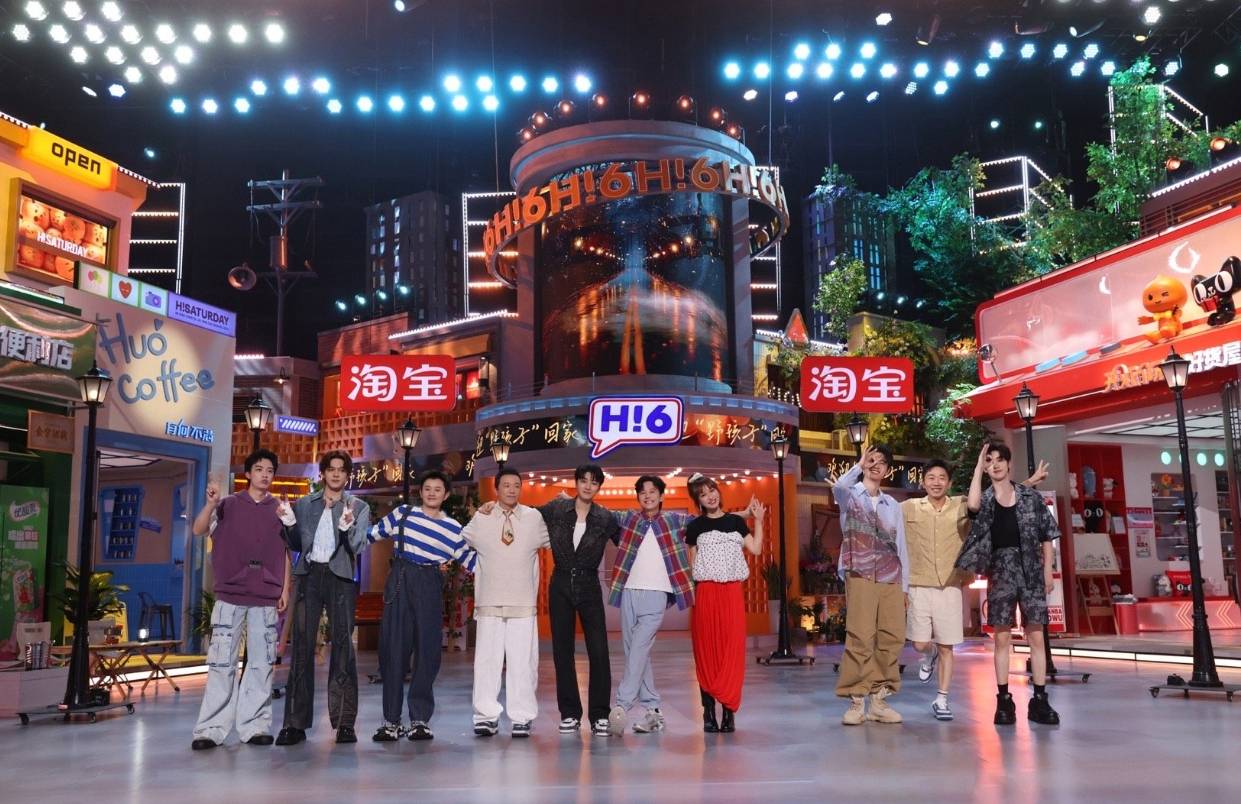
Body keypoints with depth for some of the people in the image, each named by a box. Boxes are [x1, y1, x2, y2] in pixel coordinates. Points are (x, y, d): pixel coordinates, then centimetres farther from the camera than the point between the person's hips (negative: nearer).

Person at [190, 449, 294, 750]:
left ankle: (254, 726, 8)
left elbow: (286, 553, 13)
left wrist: (285, 590, 6)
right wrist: (211, 503, -25)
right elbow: (198, 530, -7)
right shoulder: (228, 505, 6)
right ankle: (212, 729, 2)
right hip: (229, 595, -2)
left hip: (266, 598, 2)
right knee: (221, 663, -2)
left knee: (261, 663, 3)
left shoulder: (281, 508, 11)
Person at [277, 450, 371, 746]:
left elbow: (359, 547, -2)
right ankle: (295, 723, 3)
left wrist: (348, 525, -21)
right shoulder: (303, 505, 14)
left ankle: (344, 722, 2)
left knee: (343, 647, -2)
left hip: (340, 577, -1)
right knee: (302, 647, -1)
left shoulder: (358, 508, 8)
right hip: (309, 575, 2)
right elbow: (296, 544, 15)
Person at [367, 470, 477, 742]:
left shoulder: (452, 527, 10)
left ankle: (420, 719, 10)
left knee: (428, 651, 0)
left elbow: (469, 559, 15)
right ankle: (391, 720, 5)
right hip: (400, 582, 0)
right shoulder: (403, 513, 10)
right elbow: (374, 532, 17)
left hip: (430, 588, 0)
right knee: (393, 649, -2)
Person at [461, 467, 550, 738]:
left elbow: (554, 543, 23)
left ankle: (522, 718, 5)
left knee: (522, 660, -2)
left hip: (523, 603, 0)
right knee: (487, 660, -1)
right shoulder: (481, 519, 6)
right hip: (489, 603, 0)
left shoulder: (534, 518, 7)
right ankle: (487, 716, 8)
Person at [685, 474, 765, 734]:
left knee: (732, 651, -3)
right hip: (705, 593, -1)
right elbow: (691, 564, 9)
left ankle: (729, 712, 2)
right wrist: (690, 594, 2)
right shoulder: (695, 526, 7)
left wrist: (758, 520, 5)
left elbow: (756, 549, 5)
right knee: (706, 651, -1)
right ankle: (709, 712, 3)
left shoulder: (736, 521, 11)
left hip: (732, 593, 1)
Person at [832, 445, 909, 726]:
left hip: (891, 580, 4)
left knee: (891, 639, -2)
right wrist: (859, 466, -21)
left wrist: (905, 585, 12)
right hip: (860, 577, -4)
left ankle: (879, 700, 6)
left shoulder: (892, 505, 20)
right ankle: (856, 702, -5)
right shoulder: (850, 495, 7)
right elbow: (838, 487, -21)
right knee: (860, 639, -11)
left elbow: (901, 547, 17)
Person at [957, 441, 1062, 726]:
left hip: (1031, 571, 0)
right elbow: (973, 504, -19)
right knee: (1002, 637, 0)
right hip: (1000, 572, 0)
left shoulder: (1031, 496, 7)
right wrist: (978, 466, -10)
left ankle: (1040, 700, 6)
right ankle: (1004, 700, 5)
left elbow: (1047, 534, 9)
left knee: (1036, 636, 0)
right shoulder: (985, 499, 7)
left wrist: (1048, 569, 1)